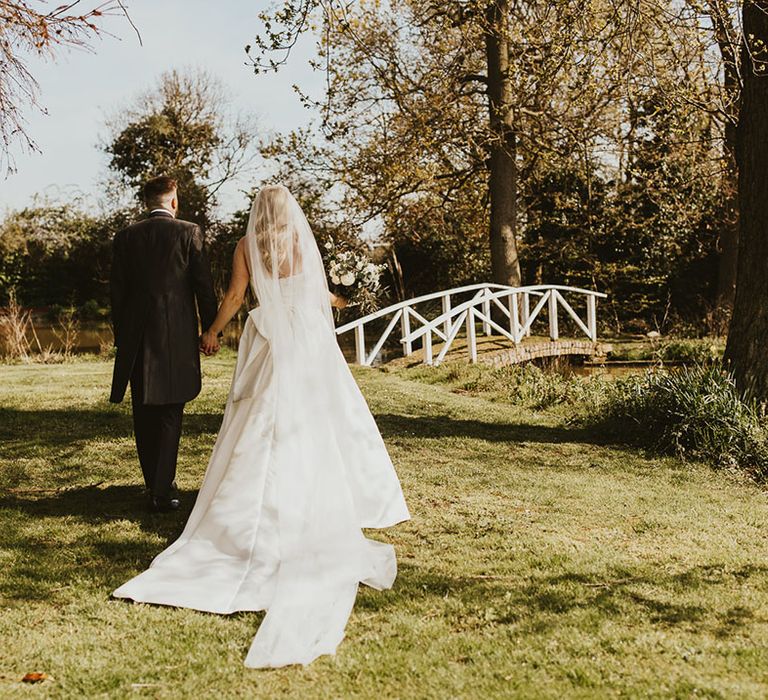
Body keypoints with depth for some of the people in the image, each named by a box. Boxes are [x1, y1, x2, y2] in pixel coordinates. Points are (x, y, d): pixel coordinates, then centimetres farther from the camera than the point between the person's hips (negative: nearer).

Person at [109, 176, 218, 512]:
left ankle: (154, 483, 23)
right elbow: (204, 285, -3)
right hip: (177, 336, -2)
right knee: (169, 414, 1)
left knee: (144, 415, 13)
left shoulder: (125, 238, 5)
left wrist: (120, 337, 15)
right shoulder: (189, 232, -2)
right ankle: (162, 490, -4)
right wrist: (210, 330, 5)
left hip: (137, 338, 3)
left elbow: (117, 293, 7)